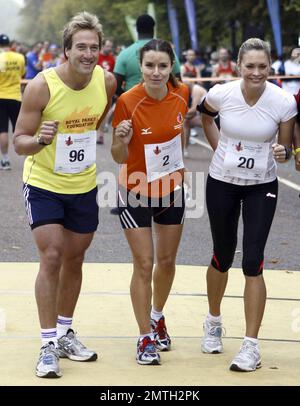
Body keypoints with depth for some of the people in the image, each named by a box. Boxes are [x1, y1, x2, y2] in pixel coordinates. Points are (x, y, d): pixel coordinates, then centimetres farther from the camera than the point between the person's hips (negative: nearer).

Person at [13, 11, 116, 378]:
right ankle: (48, 345, -5)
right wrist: (40, 140, -36)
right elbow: (19, 142, -19)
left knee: (74, 260, 13)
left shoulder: (107, 81, -9)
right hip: (43, 185, -4)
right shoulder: (41, 86, -22)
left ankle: (64, 333, 30)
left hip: (84, 186, 4)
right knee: (51, 257, -13)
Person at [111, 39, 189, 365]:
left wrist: (177, 165, 11)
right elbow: (120, 158, -16)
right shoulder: (127, 102, -21)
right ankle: (146, 339, 10)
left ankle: (157, 318, 40)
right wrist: (121, 140, -35)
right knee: (143, 265, -3)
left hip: (172, 189, 4)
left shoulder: (181, 95, -11)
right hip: (136, 192, -4)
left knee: (167, 261, 15)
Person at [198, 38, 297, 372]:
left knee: (253, 263, -8)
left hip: (261, 187, -1)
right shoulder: (220, 94, -14)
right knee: (222, 257, 13)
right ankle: (213, 322, 40)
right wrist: (219, 148, 5)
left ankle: (251, 345, 0)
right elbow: (205, 115, 10)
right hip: (222, 183, 1)